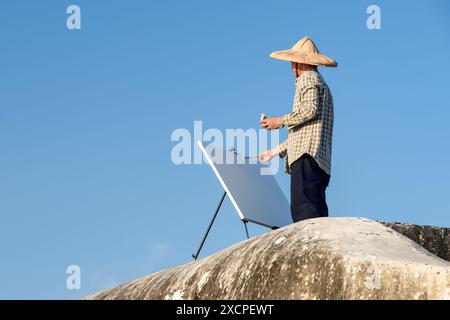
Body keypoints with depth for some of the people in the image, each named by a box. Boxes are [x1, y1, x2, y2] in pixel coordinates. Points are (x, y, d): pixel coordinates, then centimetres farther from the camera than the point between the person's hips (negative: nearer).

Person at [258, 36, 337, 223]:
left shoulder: (308, 79, 6)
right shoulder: (321, 84, 34)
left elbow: (310, 109, -14)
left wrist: (281, 121, -3)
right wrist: (274, 152, 36)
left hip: (306, 156, -10)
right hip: (320, 161, 10)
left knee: (302, 209, -22)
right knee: (317, 214, -1)